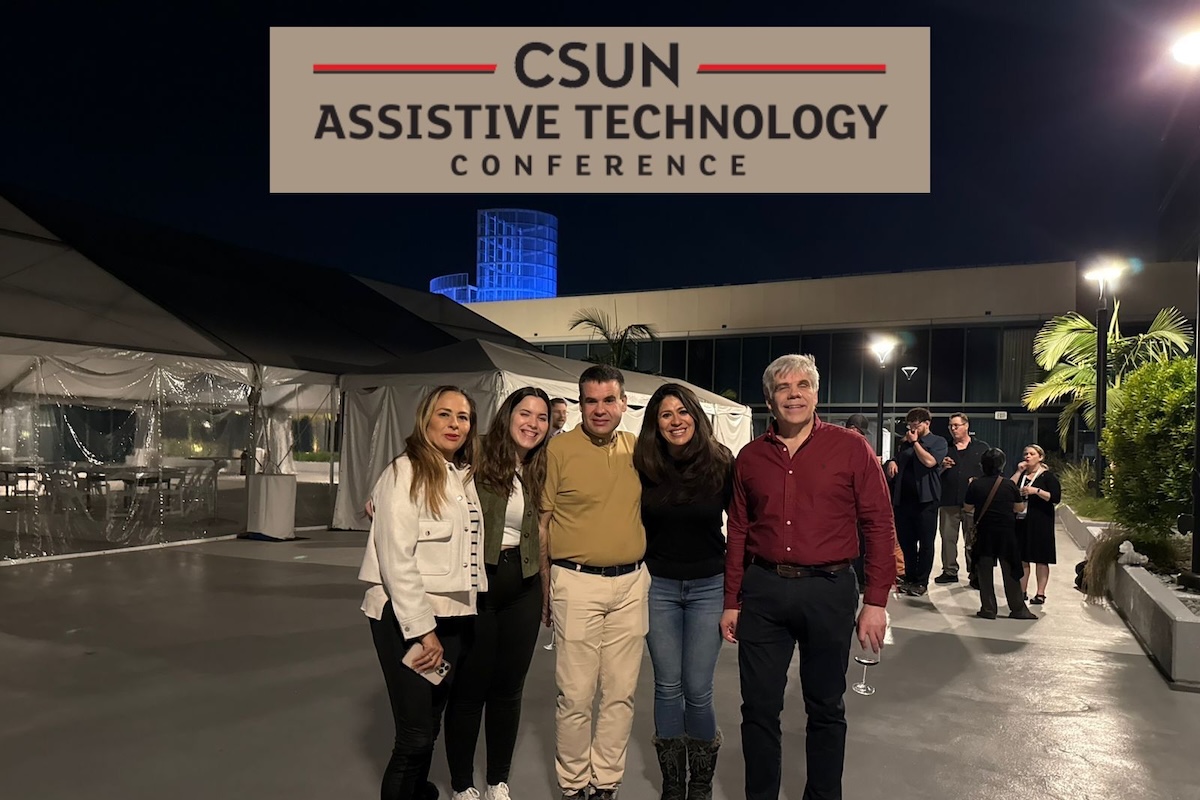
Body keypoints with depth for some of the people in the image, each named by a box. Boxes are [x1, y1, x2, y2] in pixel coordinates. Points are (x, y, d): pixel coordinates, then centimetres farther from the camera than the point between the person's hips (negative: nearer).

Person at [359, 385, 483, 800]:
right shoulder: (405, 473, -12)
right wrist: (423, 630, -19)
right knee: (416, 732, -3)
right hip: (407, 618, -7)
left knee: (431, 724, 16)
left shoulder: (464, 476, 12)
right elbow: (396, 560, -18)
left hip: (454, 617, 7)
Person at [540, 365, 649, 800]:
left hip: (631, 584, 4)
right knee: (576, 696, 4)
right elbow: (540, 520, -2)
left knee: (621, 693, 12)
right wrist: (544, 587, 0)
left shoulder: (638, 449, 6)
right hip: (577, 584, -4)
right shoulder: (559, 449, -6)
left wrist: (647, 571, 15)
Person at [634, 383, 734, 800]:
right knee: (667, 687, 9)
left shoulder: (721, 464, -6)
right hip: (659, 585, 1)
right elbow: (635, 525, 6)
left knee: (697, 691, 2)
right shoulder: (644, 467, -3)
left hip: (709, 586, -1)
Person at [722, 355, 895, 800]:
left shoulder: (851, 448, -3)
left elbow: (879, 525, -3)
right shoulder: (751, 457, 6)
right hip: (761, 591, 2)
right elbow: (738, 533, 10)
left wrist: (876, 601, -7)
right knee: (759, 707, 10)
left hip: (828, 591, -2)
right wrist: (731, 602, 9)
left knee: (826, 708, 14)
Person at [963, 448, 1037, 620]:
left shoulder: (975, 485, -6)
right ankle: (1017, 609, 14)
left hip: (984, 532, 0)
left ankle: (988, 609, 8)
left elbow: (967, 508, 3)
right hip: (1006, 532, 0)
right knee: (1010, 571, 8)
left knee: (985, 572, 7)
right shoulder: (1009, 485, -7)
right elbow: (1020, 508, 2)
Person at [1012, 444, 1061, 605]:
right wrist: (1019, 472, -5)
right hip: (1021, 521, 5)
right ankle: (1022, 591, 13)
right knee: (1021, 557, 6)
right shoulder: (1021, 475, 14)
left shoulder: (1048, 476, -1)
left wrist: (1036, 491, -20)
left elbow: (1056, 498, -10)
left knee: (1041, 558, 0)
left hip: (1040, 522, -5)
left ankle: (1040, 593, 4)